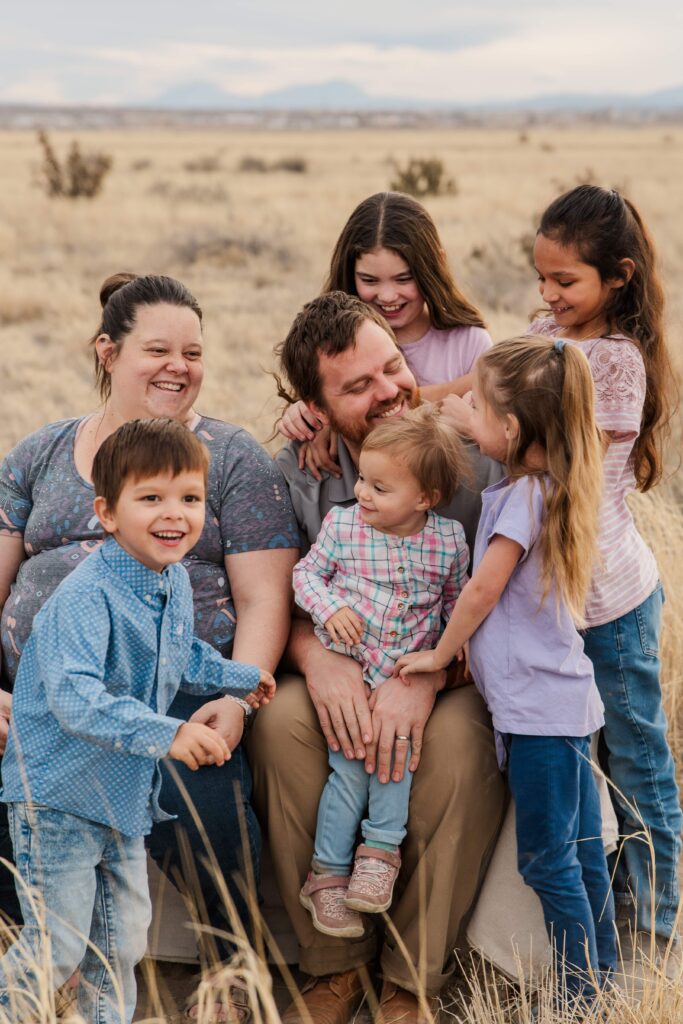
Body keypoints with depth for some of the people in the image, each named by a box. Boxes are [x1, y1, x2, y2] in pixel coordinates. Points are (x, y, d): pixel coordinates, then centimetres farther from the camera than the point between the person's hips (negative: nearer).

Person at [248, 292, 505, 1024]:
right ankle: (333, 963, -15)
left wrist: (427, 675, -29)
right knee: (279, 719, -30)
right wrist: (318, 658, -23)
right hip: (344, 680, 2)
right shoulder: (296, 474, 2)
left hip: (451, 679, -2)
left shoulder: (470, 456, -7)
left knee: (460, 739, -36)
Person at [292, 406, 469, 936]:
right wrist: (330, 607, -14)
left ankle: (380, 851, -2)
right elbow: (307, 572, 4)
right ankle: (328, 872, 5)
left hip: (409, 673, 1)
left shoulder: (449, 539, -1)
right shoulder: (342, 523, -3)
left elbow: (457, 596, 14)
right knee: (349, 767, -8)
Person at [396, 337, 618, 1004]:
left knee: (547, 861, -1)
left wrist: (439, 655, 0)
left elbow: (482, 590, -12)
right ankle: (604, 982, 24)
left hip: (540, 705, -9)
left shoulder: (524, 495, -16)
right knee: (581, 853, 15)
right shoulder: (549, 487, 11)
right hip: (565, 698, 9)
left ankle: (585, 996, 7)